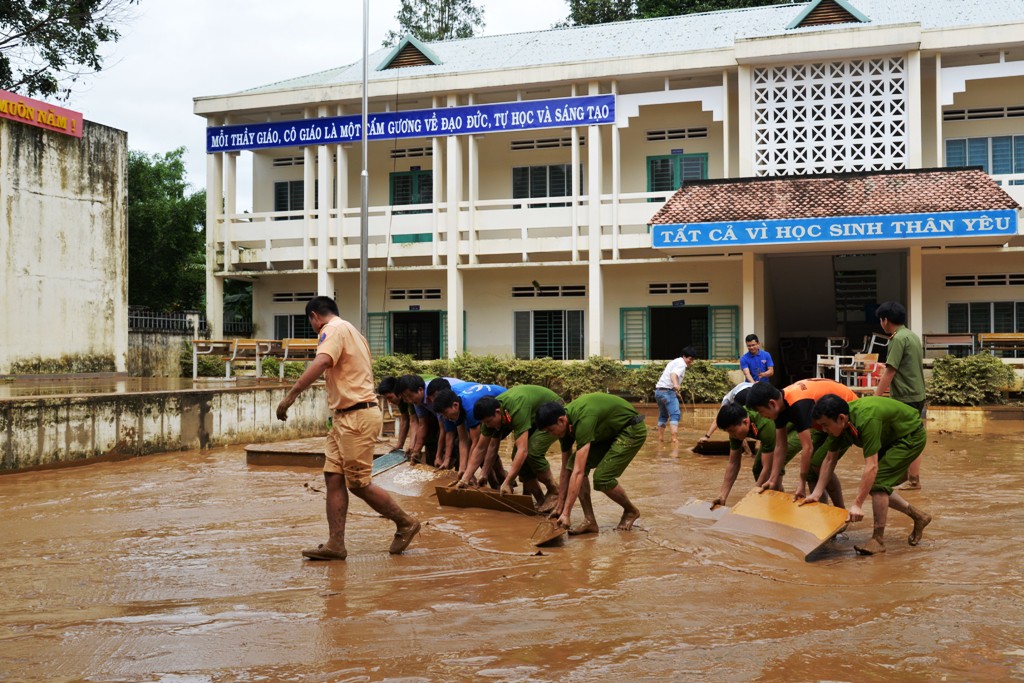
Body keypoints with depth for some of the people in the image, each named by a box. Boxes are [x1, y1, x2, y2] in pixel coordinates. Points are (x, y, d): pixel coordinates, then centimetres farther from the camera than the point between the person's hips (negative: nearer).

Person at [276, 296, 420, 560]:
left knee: (358, 484, -3)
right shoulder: (350, 330, 22)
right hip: (345, 417, 10)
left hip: (357, 417, -10)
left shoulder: (333, 329, -10)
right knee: (334, 477, 5)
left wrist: (291, 394, -31)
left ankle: (406, 523, 12)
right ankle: (335, 544, 5)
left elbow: (321, 363, -29)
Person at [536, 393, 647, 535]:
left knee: (602, 477, -21)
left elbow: (578, 472, -39)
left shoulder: (582, 421, -36)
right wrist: (559, 506, 3)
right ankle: (590, 521, -5)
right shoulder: (565, 426, -9)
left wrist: (566, 514, -38)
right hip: (609, 432, 8)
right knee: (573, 464, -10)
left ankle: (631, 511, 8)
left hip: (632, 429, -8)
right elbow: (566, 469, 1)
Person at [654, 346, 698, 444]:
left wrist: (676, 392, 43)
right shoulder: (681, 363, -7)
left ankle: (660, 438, 21)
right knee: (675, 414, -13)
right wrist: (676, 385, -45)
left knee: (663, 415, 19)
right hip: (667, 391, -10)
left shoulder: (674, 362, 24)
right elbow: (673, 374, -26)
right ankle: (674, 438, -25)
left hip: (658, 390, 10)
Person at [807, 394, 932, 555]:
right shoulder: (839, 422, -15)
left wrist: (857, 505, -39)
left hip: (912, 436, -9)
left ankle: (878, 539, -9)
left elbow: (871, 467, -40)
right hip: (890, 438, 9)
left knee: (877, 481, -19)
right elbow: (830, 459, -3)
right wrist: (816, 493, -6)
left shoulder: (866, 420, -40)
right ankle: (918, 517, 21)